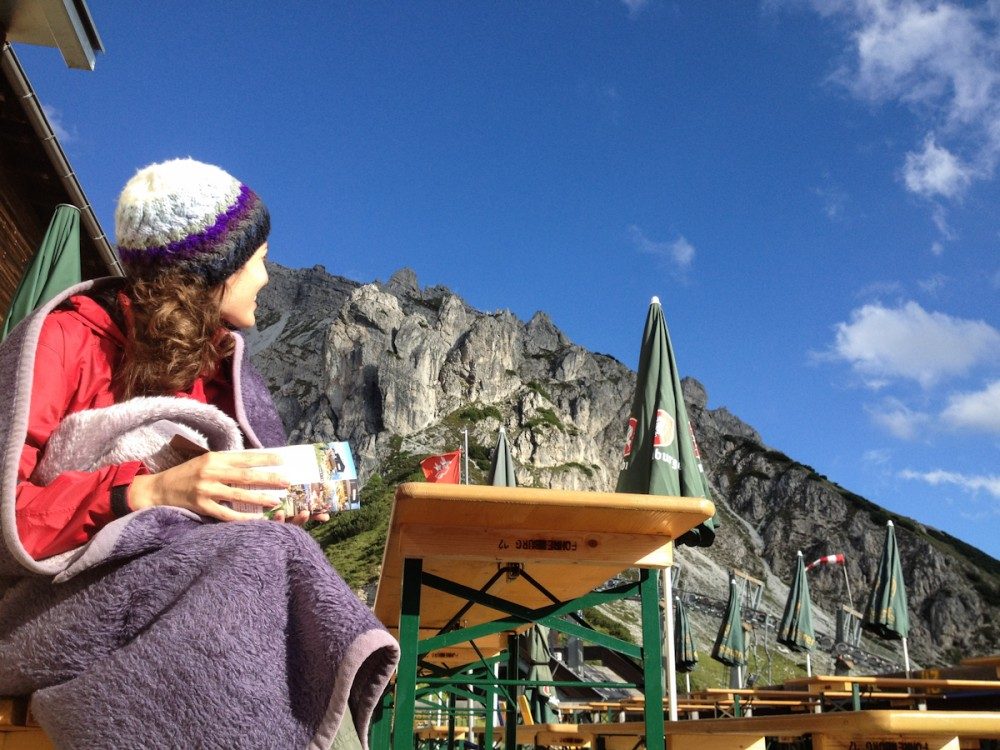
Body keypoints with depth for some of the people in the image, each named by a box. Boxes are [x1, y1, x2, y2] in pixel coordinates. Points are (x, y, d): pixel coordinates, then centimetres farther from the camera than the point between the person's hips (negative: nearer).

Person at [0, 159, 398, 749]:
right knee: (265, 558, -31)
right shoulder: (66, 339, -6)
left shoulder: (215, 362, 13)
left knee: (283, 558, -28)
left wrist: (275, 502, -5)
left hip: (165, 576, 5)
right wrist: (149, 492, -25)